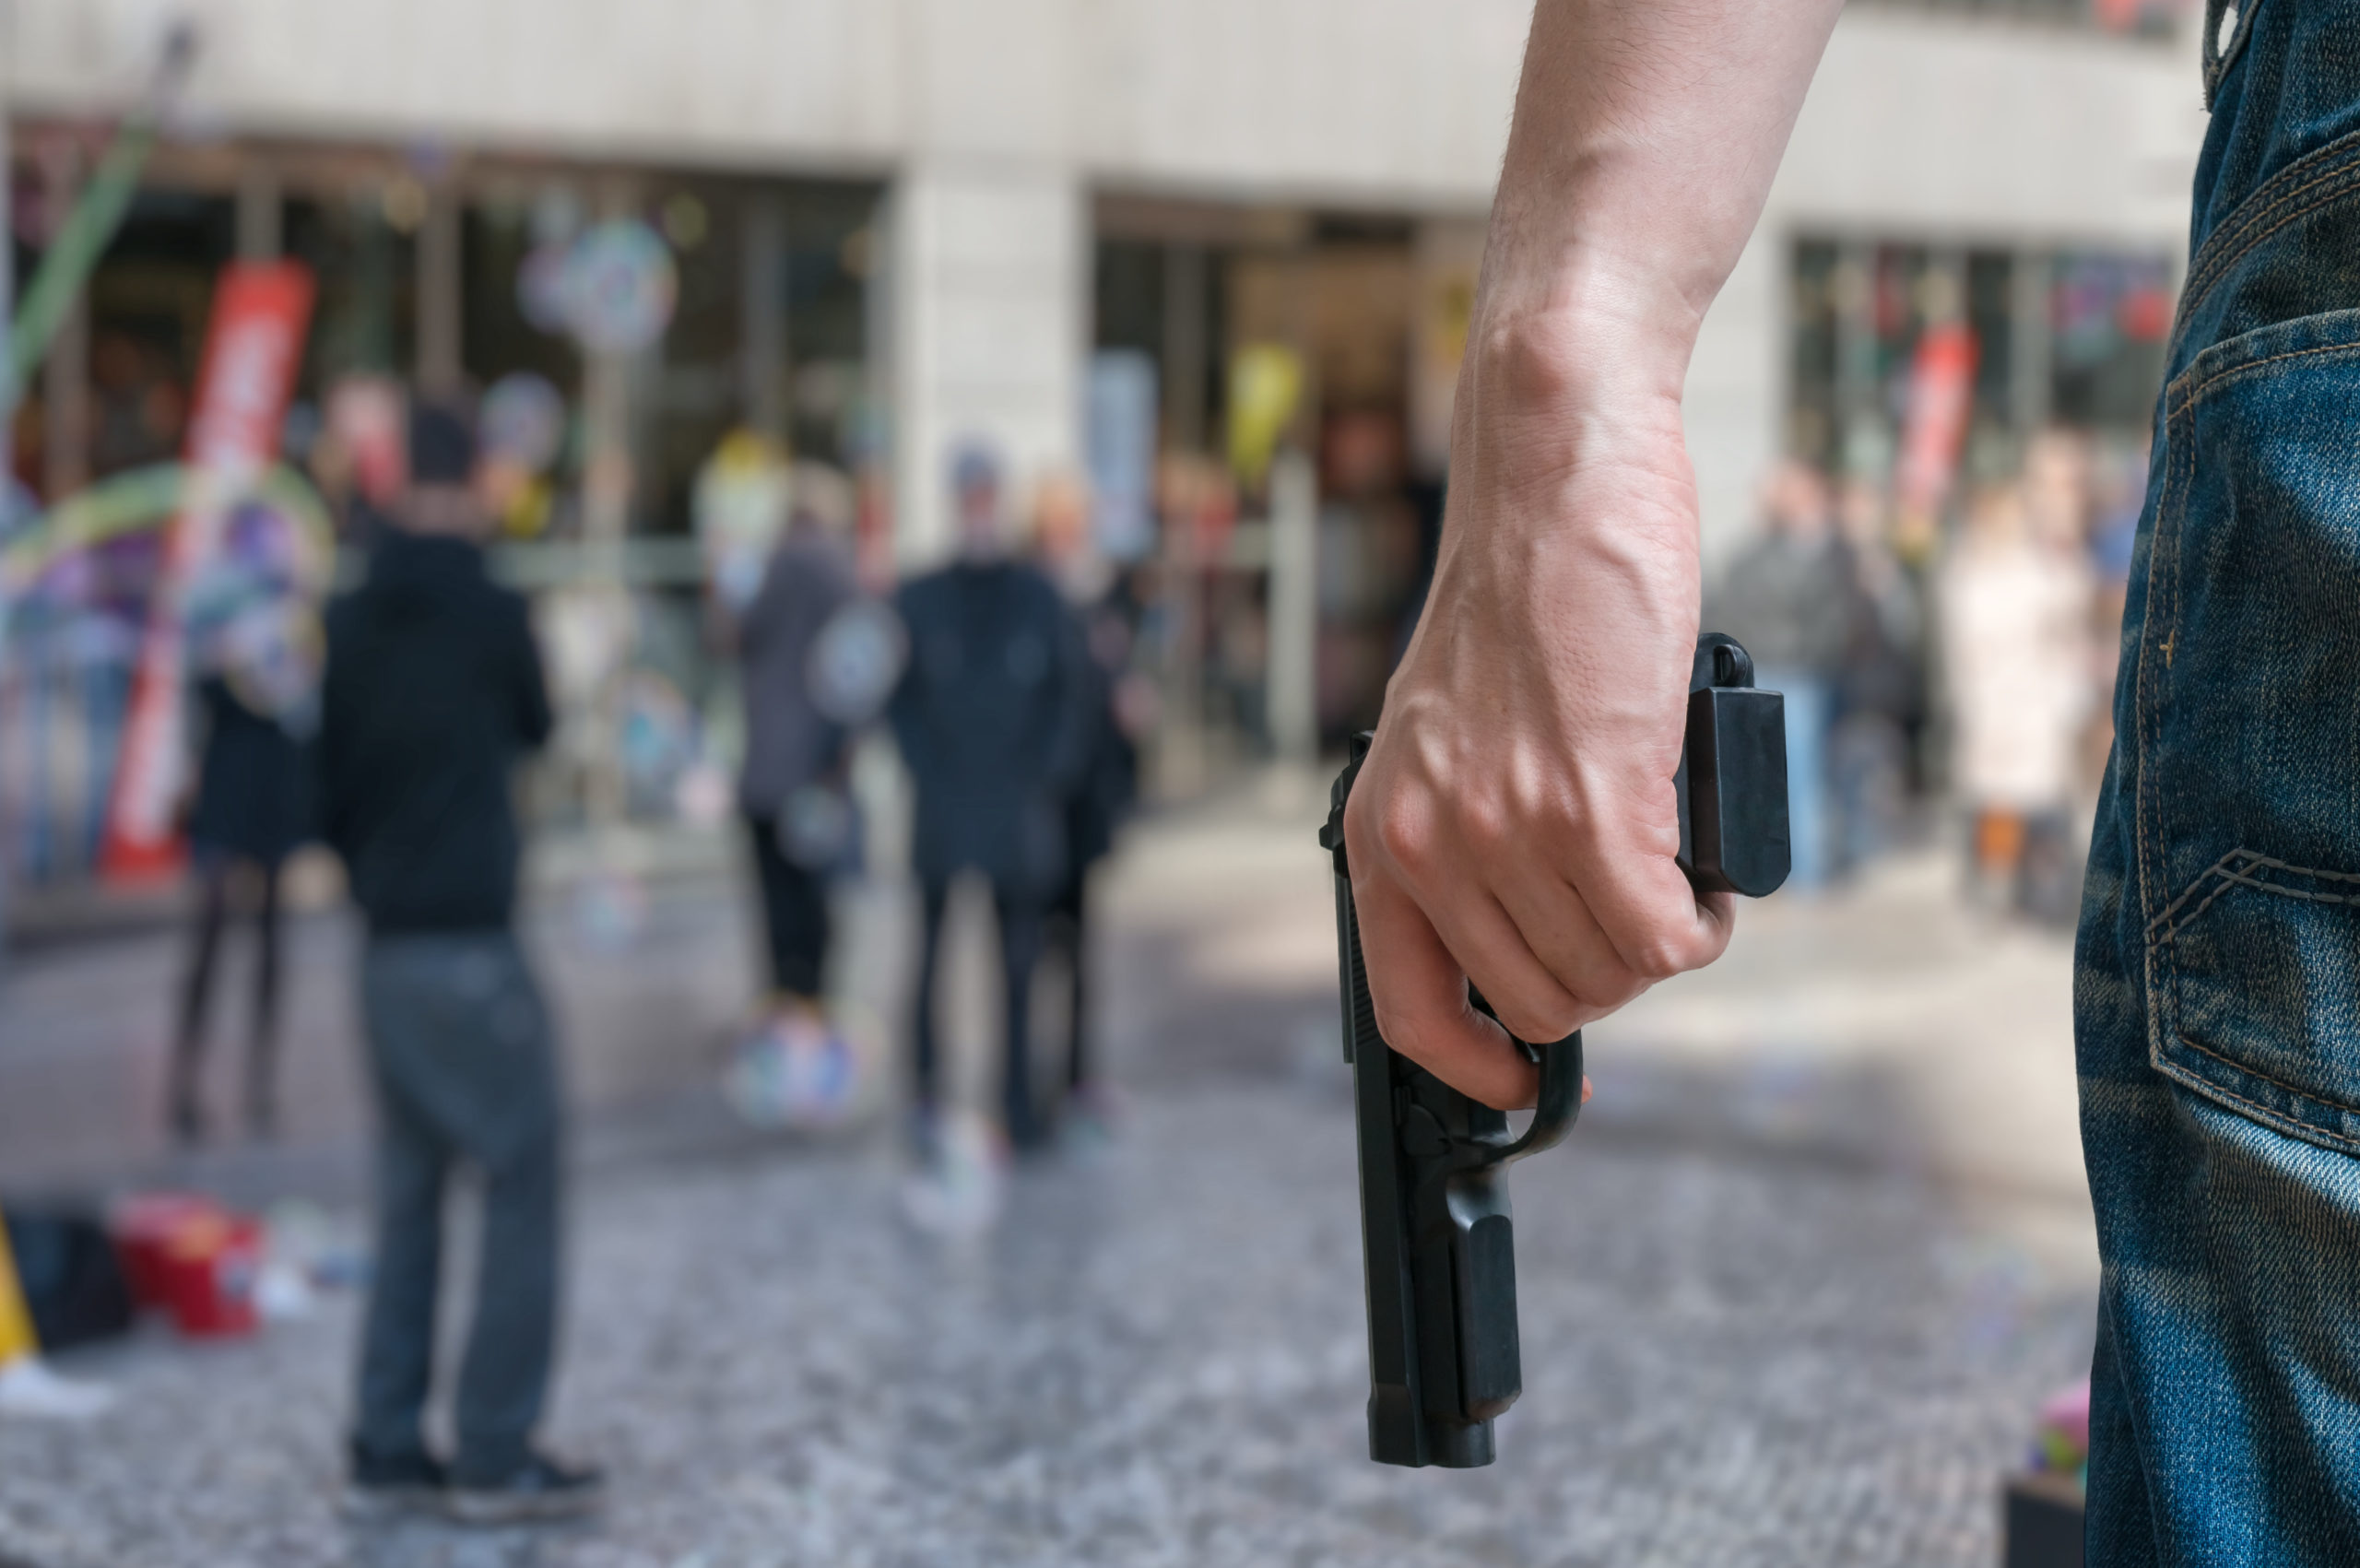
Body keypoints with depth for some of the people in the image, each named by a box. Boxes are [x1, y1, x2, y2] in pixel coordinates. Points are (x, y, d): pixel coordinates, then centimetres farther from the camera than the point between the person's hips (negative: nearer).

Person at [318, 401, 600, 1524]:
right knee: (521, 1188, 0)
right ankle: (495, 1457, 0)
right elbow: (536, 729, 7)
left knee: (408, 1199, 13)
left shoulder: (350, 624, 6)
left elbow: (330, 780, 11)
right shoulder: (491, 616, -11)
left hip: (385, 949, 7)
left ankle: (387, 1451, 15)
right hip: (472, 946, -6)